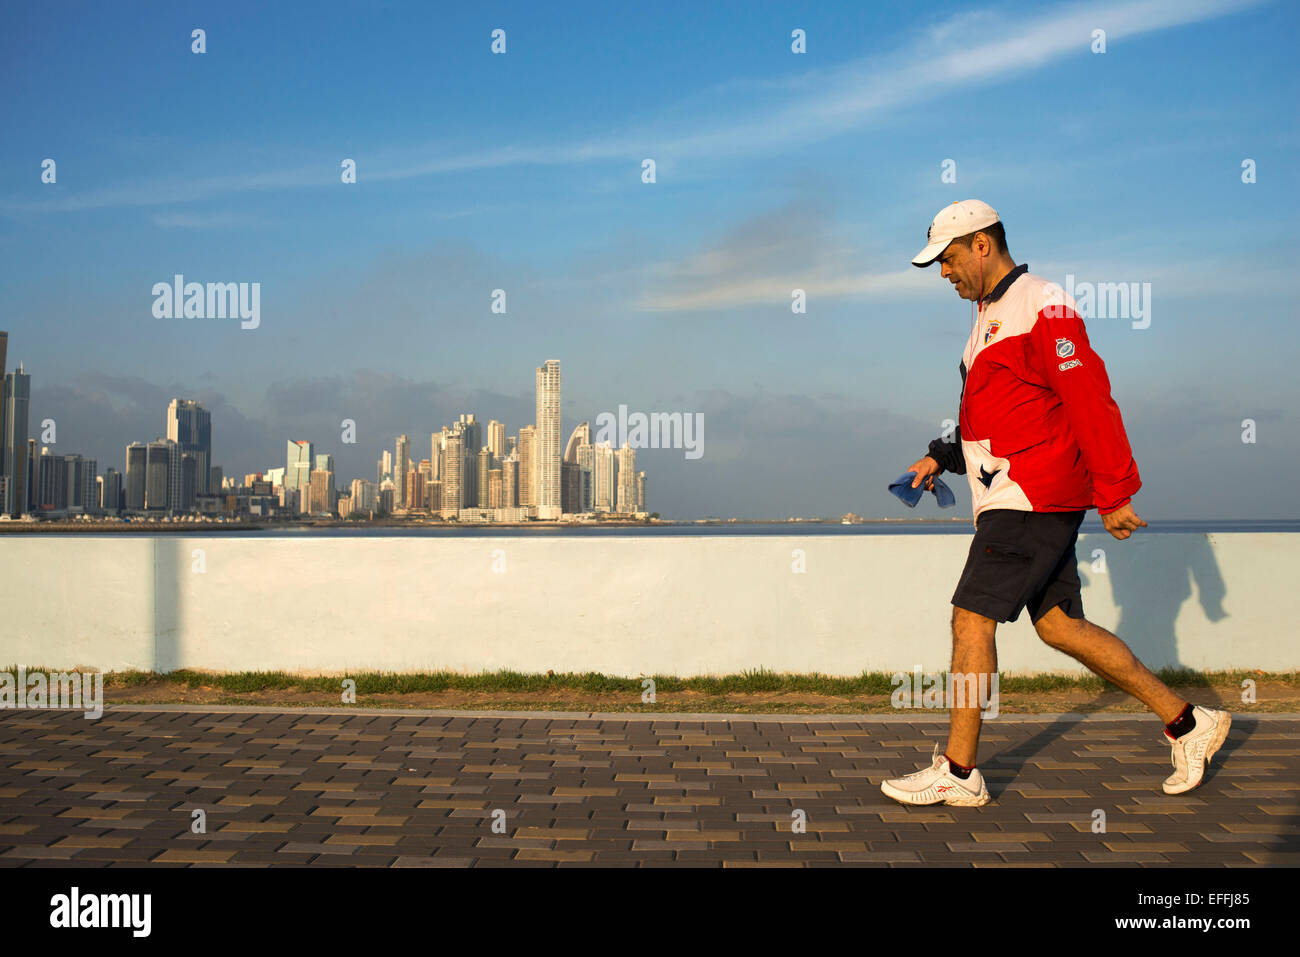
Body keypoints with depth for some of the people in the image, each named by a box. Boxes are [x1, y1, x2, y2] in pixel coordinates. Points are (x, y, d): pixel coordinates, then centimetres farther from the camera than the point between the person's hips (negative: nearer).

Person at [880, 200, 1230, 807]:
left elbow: (1091, 402, -17)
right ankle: (1186, 723, 22)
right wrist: (943, 457, 14)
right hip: (1017, 498, 10)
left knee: (971, 618, -9)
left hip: (1035, 497, -10)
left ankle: (957, 771, 1)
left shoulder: (1042, 307, -13)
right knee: (1057, 624, 11)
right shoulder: (989, 316, 18)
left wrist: (1113, 494, -18)